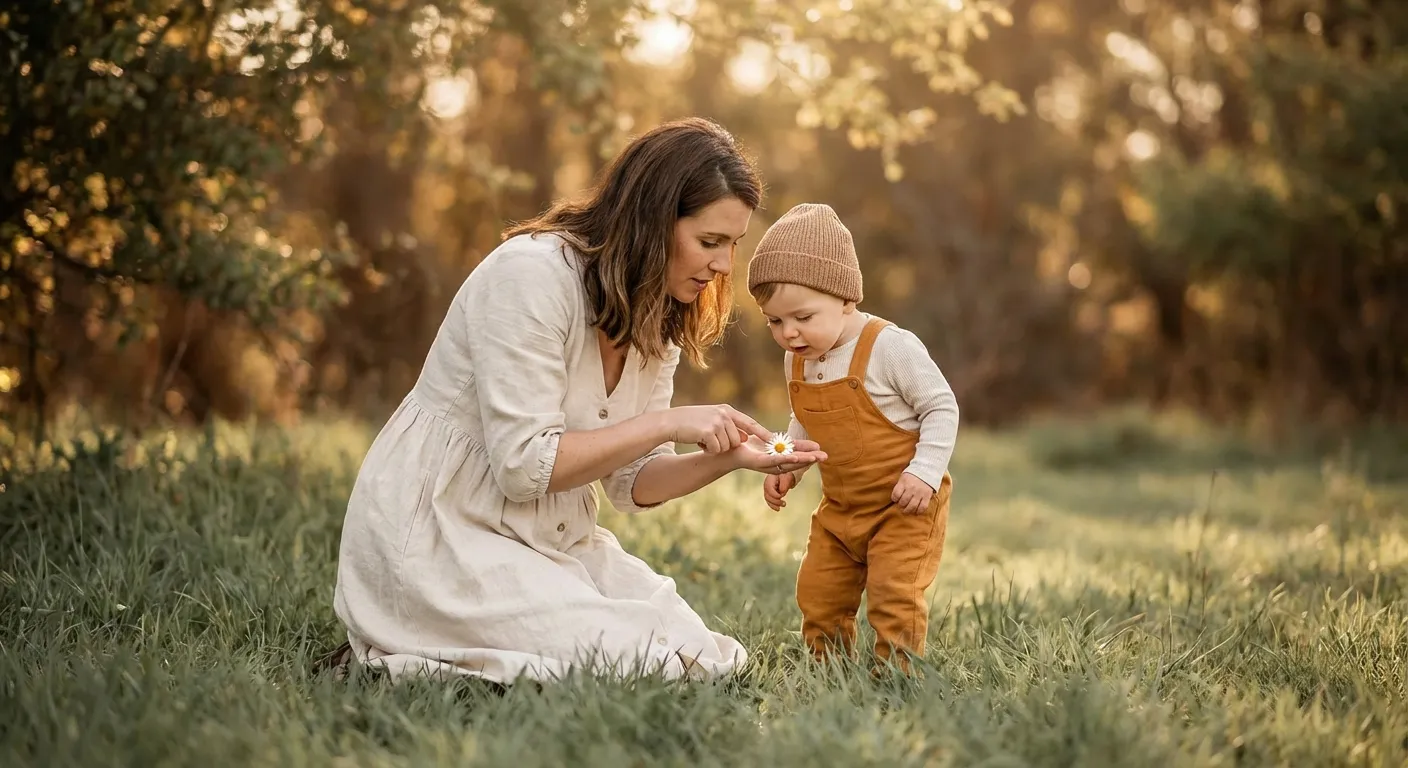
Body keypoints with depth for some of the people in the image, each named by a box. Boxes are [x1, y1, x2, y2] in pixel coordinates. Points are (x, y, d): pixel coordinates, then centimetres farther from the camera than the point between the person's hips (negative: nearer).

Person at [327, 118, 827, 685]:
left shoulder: (659, 316, 6)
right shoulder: (532, 271, -20)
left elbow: (631, 484, 6)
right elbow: (523, 466, -23)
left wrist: (726, 459, -12)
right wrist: (669, 425, -22)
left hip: (550, 540, 9)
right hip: (437, 536, -9)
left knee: (703, 654, -5)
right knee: (625, 659, -22)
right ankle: (393, 656, -5)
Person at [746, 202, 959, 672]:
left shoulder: (891, 347, -21)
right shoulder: (797, 361, 1)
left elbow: (941, 407, -14)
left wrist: (925, 472, -23)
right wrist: (787, 466, 3)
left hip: (905, 504, -7)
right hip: (840, 507, 7)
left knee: (894, 594, -14)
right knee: (817, 594, 8)